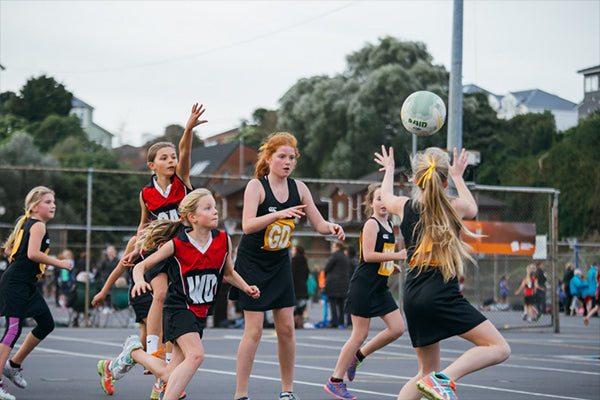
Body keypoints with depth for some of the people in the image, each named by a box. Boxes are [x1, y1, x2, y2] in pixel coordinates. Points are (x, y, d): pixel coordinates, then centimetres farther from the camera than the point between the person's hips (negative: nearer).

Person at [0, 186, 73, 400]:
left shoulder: (27, 224, 17)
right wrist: (60, 263, -16)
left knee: (46, 324, 13)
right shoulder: (38, 225, -11)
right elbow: (33, 253, -24)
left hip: (27, 286, 10)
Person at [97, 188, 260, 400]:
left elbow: (229, 273, 17)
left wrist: (246, 288, 0)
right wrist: (139, 281, -25)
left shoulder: (223, 240, -1)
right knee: (196, 354, -29)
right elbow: (141, 266, -4)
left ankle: (134, 352, 31)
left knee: (170, 376, 4)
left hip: (200, 313, 5)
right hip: (178, 309, -5)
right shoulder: (176, 245, -13)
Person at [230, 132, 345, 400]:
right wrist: (279, 214, -41)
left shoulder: (298, 188, 1)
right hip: (252, 264, -5)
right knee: (254, 329, -9)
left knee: (286, 328, 4)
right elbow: (247, 225, -27)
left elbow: (319, 224, 2)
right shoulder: (256, 186, -14)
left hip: (279, 264, 5)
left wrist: (331, 228, -21)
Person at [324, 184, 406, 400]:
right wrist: (397, 256, -18)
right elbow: (368, 255, -19)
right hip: (364, 284, -9)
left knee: (398, 328, 1)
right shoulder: (371, 224, -11)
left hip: (380, 287, 9)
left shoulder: (389, 225, 15)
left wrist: (390, 265, 9)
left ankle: (358, 355, 17)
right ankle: (335, 381, 5)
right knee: (360, 334, -5)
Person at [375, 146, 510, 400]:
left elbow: (386, 197, 33)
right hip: (442, 295, -6)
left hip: (413, 297, 6)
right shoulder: (455, 207, 0)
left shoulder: (404, 206, 7)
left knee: (427, 372, 17)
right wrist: (458, 176, 41)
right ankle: (444, 379, -22)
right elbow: (472, 208, 27)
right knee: (499, 349, -3)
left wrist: (389, 169, 51)